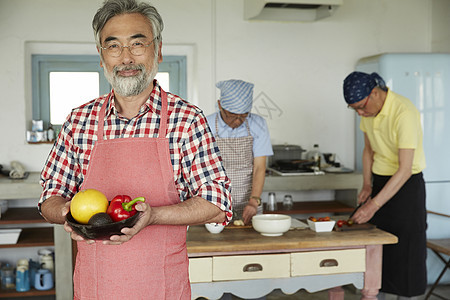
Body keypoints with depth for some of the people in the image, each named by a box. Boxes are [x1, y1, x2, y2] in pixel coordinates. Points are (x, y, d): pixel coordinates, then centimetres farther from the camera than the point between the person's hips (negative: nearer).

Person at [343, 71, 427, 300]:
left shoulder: (404, 113, -26)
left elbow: (405, 169, -28)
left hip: (406, 184, -7)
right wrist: (367, 185, 1)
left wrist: (374, 205, -31)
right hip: (381, 180, 7)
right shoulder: (368, 111, -1)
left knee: (405, 250, 0)